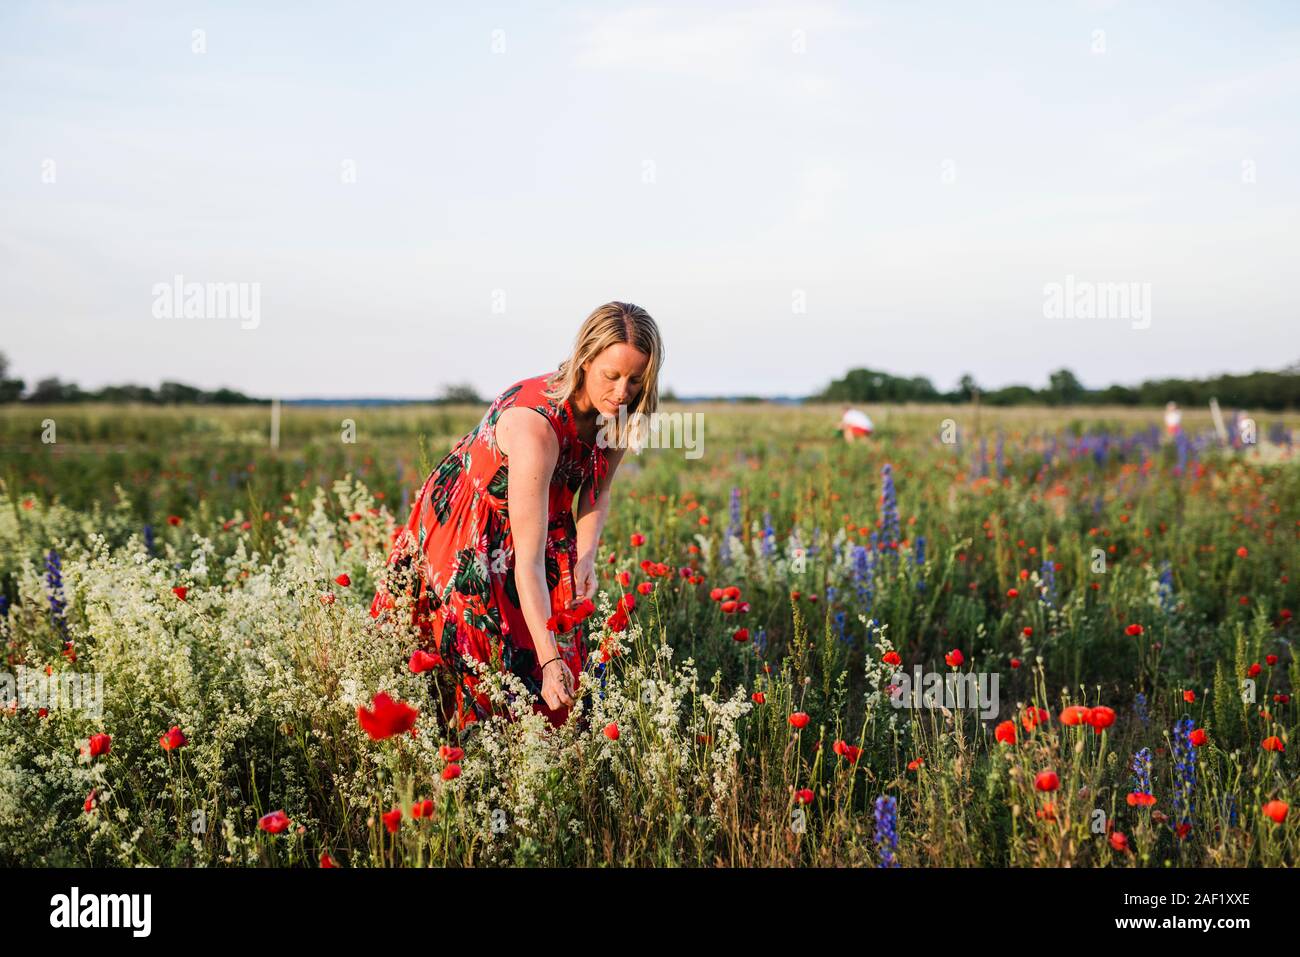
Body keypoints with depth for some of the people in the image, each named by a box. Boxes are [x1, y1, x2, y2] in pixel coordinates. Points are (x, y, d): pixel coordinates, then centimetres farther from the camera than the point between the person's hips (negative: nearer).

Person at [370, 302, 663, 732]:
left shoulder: (616, 413, -17)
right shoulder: (536, 423, -40)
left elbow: (596, 491, 2)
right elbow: (528, 560, -41)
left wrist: (586, 558, -17)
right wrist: (550, 660, -46)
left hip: (545, 518, 7)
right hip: (466, 537, -6)